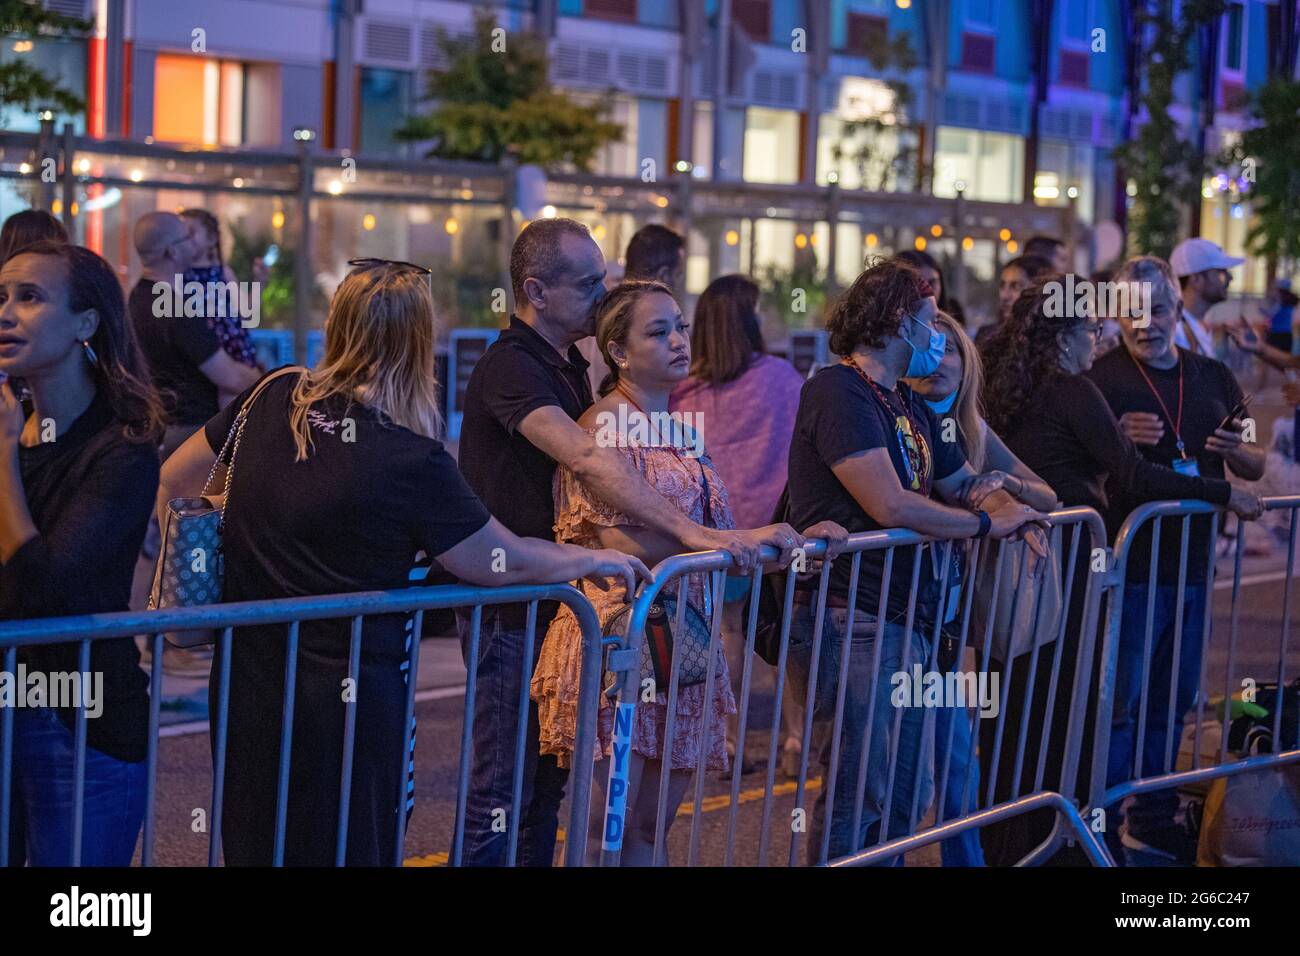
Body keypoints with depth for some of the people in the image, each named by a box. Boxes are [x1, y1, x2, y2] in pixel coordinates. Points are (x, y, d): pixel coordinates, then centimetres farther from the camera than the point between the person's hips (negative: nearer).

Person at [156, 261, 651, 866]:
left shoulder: (273, 401, -4)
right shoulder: (413, 464, -19)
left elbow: (172, 482, 9)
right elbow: (506, 564, -7)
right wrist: (597, 560, 9)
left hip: (245, 680, 6)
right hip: (345, 697, -5)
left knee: (252, 847, 18)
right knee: (349, 850, 10)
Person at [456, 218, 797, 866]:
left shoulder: (569, 364, 14)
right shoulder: (509, 367, -17)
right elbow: (588, 461, -32)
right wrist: (690, 533, -40)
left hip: (555, 600, 9)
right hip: (509, 611, -9)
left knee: (548, 782, 15)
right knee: (503, 793, -3)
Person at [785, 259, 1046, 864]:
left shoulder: (908, 408, 18)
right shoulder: (839, 391, -13)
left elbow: (964, 481, 23)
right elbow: (891, 505, -22)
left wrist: (1015, 511, 0)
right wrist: (987, 524, -10)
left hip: (907, 621, 10)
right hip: (850, 619, -10)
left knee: (906, 796, 14)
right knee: (858, 797, -7)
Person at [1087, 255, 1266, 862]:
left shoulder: (1214, 378, 10)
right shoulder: (1100, 379, -7)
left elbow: (1255, 469, 14)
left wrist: (1237, 452, -10)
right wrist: (1119, 440, -29)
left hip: (1192, 563, 6)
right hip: (1129, 565, -6)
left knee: (1173, 700, 16)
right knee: (1118, 699, -3)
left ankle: (1153, 819, 29)